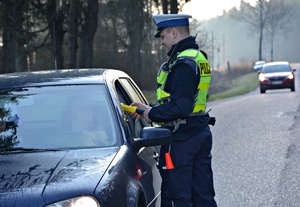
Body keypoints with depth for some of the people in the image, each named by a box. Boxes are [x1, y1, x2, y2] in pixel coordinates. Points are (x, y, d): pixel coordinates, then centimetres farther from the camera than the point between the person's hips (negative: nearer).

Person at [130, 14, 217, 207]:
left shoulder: (182, 64, -19)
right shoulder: (200, 58, 13)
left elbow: (180, 107, -26)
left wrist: (152, 114, -12)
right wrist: (150, 108, 11)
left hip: (181, 139, -10)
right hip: (202, 133, 10)